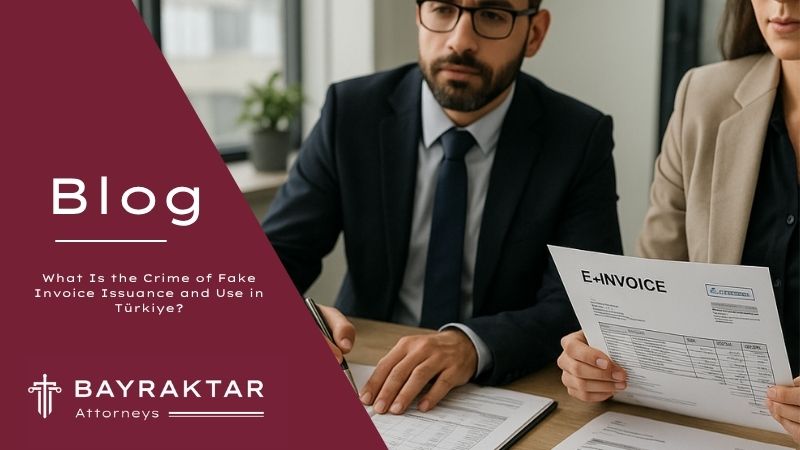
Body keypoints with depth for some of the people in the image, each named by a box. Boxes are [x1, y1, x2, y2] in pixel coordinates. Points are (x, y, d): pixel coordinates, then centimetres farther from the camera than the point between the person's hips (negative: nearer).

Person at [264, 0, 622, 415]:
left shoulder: (580, 139, -7)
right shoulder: (352, 112, -5)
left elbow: (583, 306, -14)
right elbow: (270, 257, -4)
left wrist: (474, 344, -33)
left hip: (509, 395, 0)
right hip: (370, 384, 0)